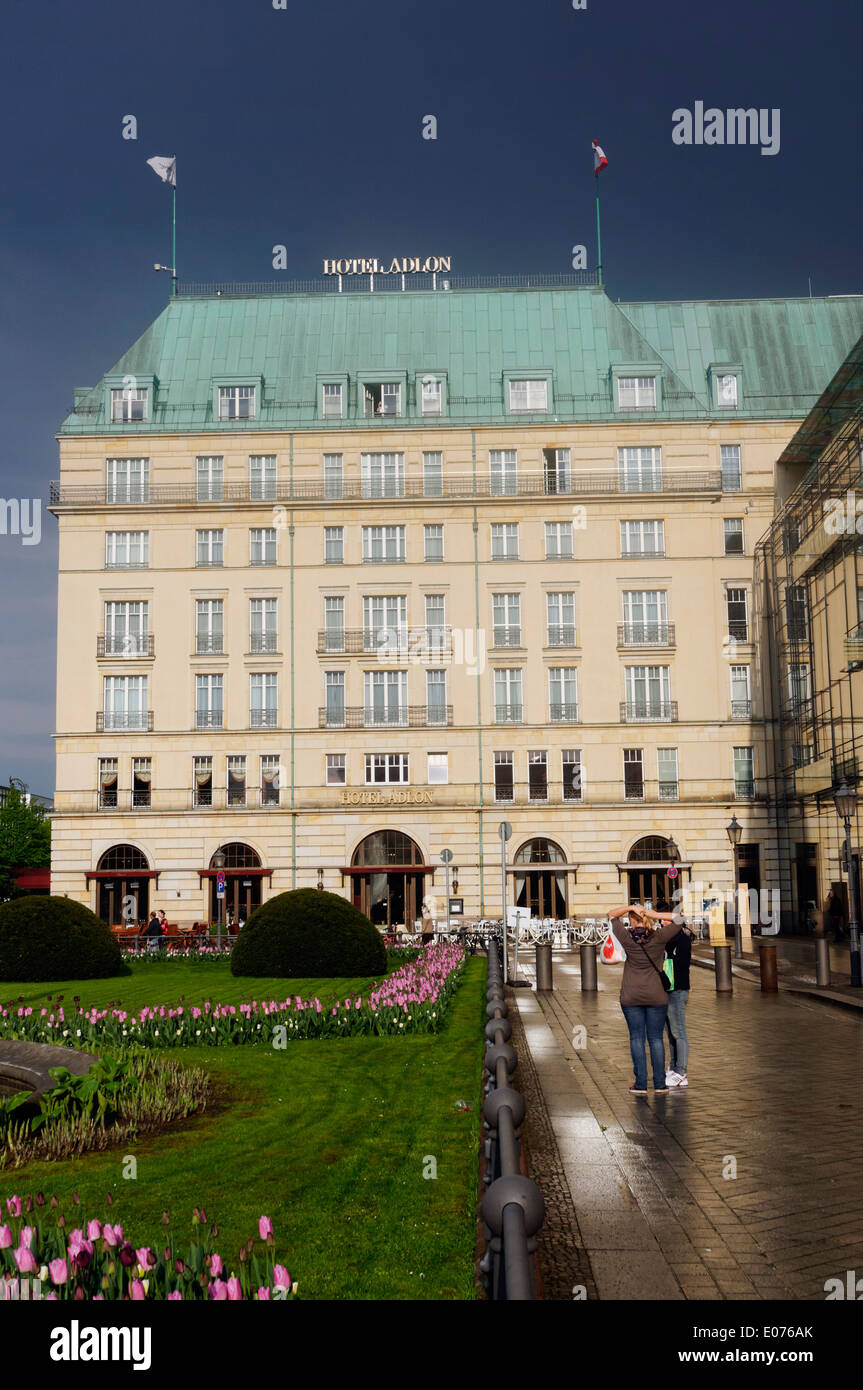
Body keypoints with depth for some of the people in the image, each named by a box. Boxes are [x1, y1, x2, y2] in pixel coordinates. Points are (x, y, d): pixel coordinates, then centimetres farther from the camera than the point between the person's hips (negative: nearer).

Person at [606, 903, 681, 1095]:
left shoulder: (626, 937, -8)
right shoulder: (659, 937, -9)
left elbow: (610, 914, 4)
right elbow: (679, 919, 0)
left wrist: (630, 907, -10)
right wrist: (655, 915, -9)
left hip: (631, 997, 0)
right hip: (657, 996, 1)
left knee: (636, 1038, 5)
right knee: (656, 1038, 7)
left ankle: (641, 1084, 3)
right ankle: (660, 1084, 8)